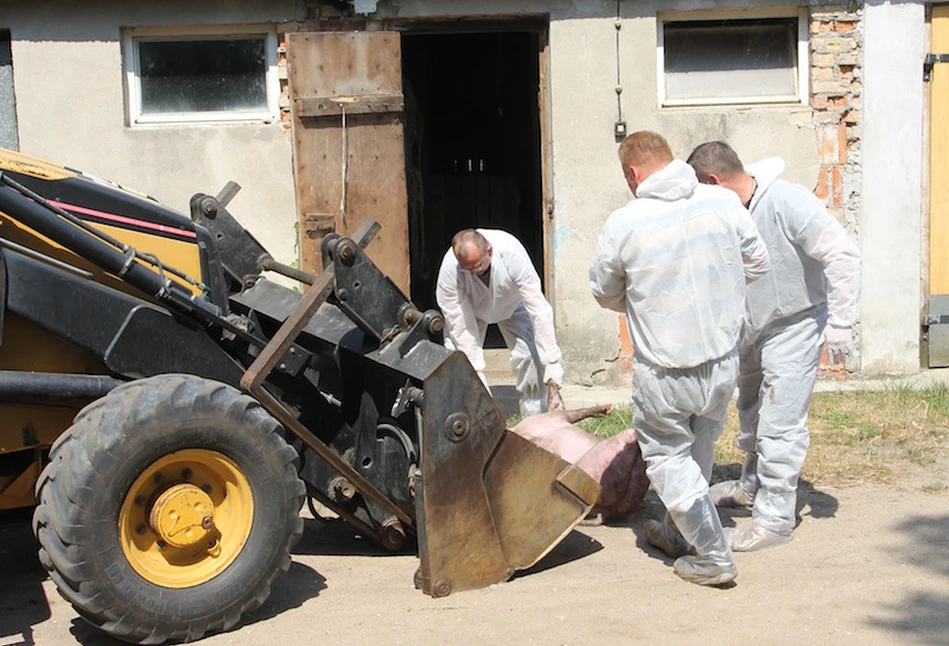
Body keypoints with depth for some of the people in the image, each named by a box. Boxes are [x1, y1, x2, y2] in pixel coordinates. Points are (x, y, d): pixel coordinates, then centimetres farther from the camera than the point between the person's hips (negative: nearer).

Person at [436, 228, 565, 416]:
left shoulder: (511, 253, -40)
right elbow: (461, 328, -31)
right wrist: (478, 379, -33)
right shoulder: (449, 269, -37)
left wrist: (552, 374, -42)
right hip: (468, 307, 0)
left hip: (511, 304, 0)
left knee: (531, 355, -18)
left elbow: (539, 310, -39)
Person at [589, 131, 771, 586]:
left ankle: (712, 556, 16)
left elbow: (605, 294, 1)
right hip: (723, 361, 5)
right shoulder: (724, 202, -6)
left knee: (667, 456, 14)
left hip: (664, 372, -4)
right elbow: (758, 265, 6)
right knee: (698, 449, 24)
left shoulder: (623, 225, -14)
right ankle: (680, 533, 42)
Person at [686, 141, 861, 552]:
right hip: (752, 329, 8)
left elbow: (842, 256, -26)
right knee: (752, 414, 23)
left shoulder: (788, 203, -27)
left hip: (794, 326, -8)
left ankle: (776, 517, 1)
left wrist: (840, 324, -24)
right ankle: (752, 485, 43)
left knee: (779, 424, -8)